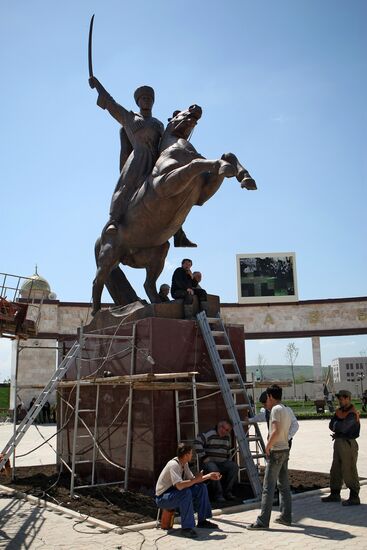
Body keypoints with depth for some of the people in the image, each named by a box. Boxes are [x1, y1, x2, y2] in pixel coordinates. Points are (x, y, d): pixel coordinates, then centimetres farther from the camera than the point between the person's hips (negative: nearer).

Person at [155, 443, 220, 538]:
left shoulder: (184, 464, 0)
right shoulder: (174, 465, -28)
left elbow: (191, 479, 9)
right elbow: (179, 486, -40)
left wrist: (209, 476, 2)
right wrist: (196, 479, -27)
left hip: (175, 492, 9)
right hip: (162, 498, -9)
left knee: (202, 487, 2)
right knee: (186, 492, -35)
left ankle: (202, 521, 10)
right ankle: (186, 527, -26)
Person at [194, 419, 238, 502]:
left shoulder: (228, 437, 13)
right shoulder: (209, 434, -12)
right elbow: (197, 443, -22)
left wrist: (229, 461, 15)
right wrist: (203, 457, -19)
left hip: (222, 463, 7)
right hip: (208, 462, -7)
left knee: (234, 466, -17)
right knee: (213, 469, -38)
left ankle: (227, 492, -10)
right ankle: (218, 495, -24)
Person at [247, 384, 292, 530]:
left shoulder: (276, 409, -15)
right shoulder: (287, 410, 12)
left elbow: (276, 432, -25)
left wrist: (268, 446, -13)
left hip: (276, 452, -9)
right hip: (285, 450, 9)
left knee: (268, 488, -7)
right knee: (284, 486, 15)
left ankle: (262, 521, -5)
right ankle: (286, 517, 21)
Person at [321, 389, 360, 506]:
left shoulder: (352, 413, -16)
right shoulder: (339, 410, 11)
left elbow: (343, 427, -25)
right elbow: (331, 426, 7)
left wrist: (336, 425, -6)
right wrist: (339, 431, -10)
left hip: (348, 444, -9)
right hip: (338, 443, 9)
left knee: (349, 471, -3)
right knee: (335, 470, 14)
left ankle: (354, 497, 8)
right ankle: (335, 494, 25)